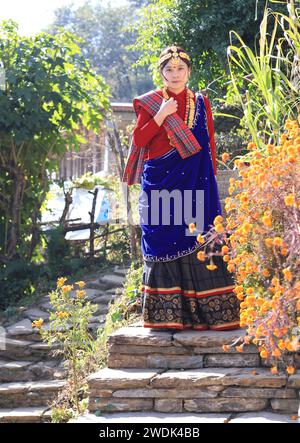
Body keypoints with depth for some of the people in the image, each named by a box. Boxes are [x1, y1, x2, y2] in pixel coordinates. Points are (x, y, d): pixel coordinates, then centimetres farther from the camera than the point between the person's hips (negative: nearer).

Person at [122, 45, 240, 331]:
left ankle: (204, 311, -3)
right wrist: (160, 116, -11)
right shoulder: (149, 103, 6)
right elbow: (139, 140, -1)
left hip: (196, 184, 1)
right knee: (163, 244, -4)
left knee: (199, 243, -5)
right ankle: (165, 315, -1)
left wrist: (211, 178, 5)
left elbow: (209, 146, 12)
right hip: (160, 184, -1)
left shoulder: (201, 104, 12)